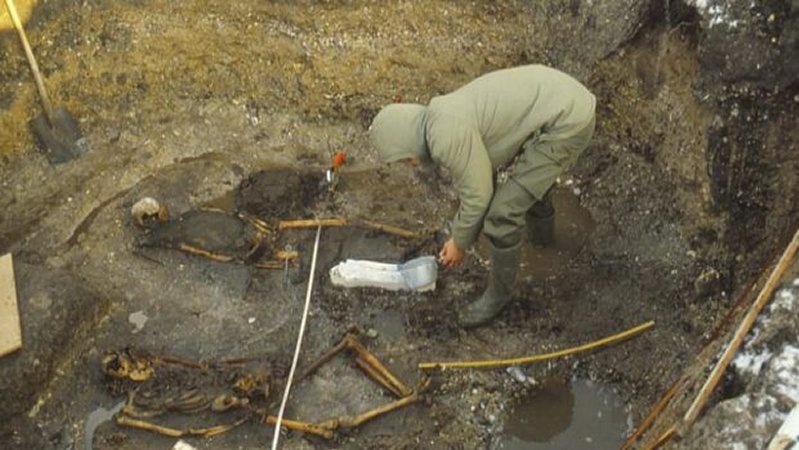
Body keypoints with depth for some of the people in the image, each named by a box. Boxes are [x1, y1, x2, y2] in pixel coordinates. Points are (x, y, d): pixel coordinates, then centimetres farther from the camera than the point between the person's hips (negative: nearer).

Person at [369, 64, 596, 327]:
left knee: (503, 212, -8)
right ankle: (542, 218, 62)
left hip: (567, 123, -10)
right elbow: (474, 179, 22)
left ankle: (499, 293, 14)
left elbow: (477, 195, -12)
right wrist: (460, 235, 28)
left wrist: (459, 243, 4)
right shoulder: (445, 118, 12)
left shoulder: (447, 137, -19)